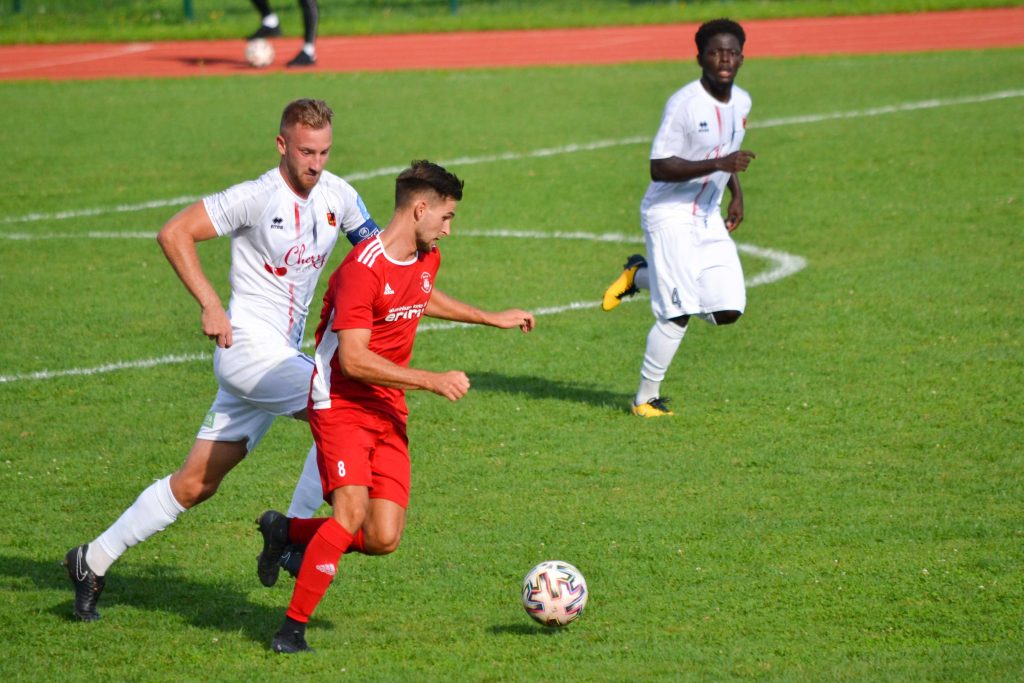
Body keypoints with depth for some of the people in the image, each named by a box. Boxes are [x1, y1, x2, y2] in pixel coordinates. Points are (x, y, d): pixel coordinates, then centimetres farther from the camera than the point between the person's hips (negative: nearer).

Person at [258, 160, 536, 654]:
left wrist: (490, 318, 34)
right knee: (351, 513, -25)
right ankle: (292, 629, -15)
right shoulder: (363, 269, -21)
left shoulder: (427, 259, 7)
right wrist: (433, 382, -22)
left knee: (383, 539, -3)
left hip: (389, 410, 8)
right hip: (342, 405, -8)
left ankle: (285, 532, 22)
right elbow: (353, 360, -25)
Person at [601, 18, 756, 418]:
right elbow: (659, 168, -22)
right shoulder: (684, 104, -19)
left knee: (727, 311, 0)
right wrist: (717, 164, -30)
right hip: (670, 216, -7)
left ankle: (640, 277, 20)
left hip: (709, 219, 7)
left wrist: (736, 193, 11)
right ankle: (646, 400, 7)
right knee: (678, 314, -11)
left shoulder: (741, 102, 5)